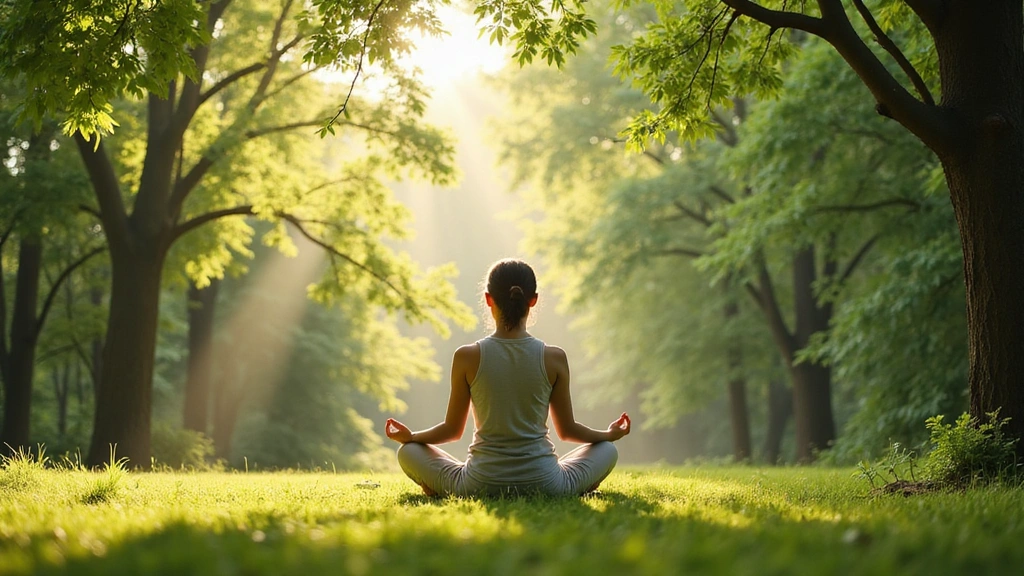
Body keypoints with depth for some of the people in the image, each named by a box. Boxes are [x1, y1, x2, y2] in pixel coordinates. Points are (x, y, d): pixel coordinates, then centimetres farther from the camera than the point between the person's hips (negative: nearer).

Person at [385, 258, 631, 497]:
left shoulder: (467, 357, -7)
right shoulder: (554, 358, -6)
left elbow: (453, 429, 2)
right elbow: (567, 430, 5)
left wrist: (409, 436, 23)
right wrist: (610, 434, 25)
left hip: (479, 486, 0)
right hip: (544, 485, 0)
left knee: (408, 451, 22)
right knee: (607, 450, 26)